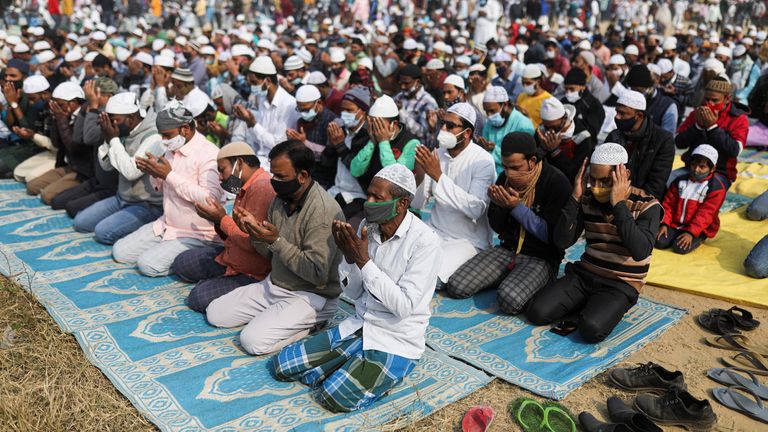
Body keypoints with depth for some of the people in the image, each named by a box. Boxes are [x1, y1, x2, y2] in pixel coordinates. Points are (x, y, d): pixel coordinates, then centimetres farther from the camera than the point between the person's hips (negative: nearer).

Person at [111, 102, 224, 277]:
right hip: (166, 225, 9)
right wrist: (154, 173, -5)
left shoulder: (209, 154, -19)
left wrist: (169, 175, -25)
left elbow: (211, 199, -30)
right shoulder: (172, 149, 8)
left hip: (196, 234, -9)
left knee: (148, 265, -20)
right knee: (120, 252, 5)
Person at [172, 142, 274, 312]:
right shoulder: (246, 187, 11)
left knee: (198, 299, -19)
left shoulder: (261, 189, -23)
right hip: (230, 257, 11)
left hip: (253, 273, -10)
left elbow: (251, 242, -29)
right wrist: (217, 219, -3)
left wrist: (222, 219, -17)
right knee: (181, 263, 15)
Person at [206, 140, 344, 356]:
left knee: (253, 341, -22)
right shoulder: (281, 199, 3)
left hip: (310, 296, -8)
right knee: (215, 313, 6)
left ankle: (310, 323, -2)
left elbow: (317, 273, -25)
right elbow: (271, 254, 10)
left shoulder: (323, 211, -23)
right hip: (274, 285, 8)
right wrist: (254, 230, -10)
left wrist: (276, 241, -26)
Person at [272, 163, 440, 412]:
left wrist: (364, 261, -25)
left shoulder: (424, 242, -19)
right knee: (282, 365, 1)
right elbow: (353, 294, 4)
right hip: (358, 327, 7)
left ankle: (379, 377, 2)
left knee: (336, 396, -24)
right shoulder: (367, 227, -1)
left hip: (398, 343, -6)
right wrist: (349, 257, -15)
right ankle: (355, 370, 10)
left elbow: (404, 306, -23)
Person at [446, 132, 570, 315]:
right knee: (455, 287, -11)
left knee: (510, 299, -33)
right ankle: (509, 278, 10)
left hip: (542, 257, -5)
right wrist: (498, 205, -14)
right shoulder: (506, 177, 2)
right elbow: (497, 226, 8)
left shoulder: (556, 182, -15)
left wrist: (517, 207, -21)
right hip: (508, 249, 6)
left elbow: (551, 235, -16)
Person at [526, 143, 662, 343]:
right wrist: (575, 197, -16)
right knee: (536, 313, -15)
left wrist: (619, 204, -27)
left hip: (621, 284, -4)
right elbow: (561, 242, -7)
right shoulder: (587, 200, 1)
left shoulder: (647, 205, -10)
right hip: (584, 274, 4)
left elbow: (640, 252, -27)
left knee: (591, 329, -30)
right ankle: (589, 304, 9)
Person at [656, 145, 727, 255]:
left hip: (699, 229, -4)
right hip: (675, 224, 4)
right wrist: (664, 224, -7)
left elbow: (706, 214, -16)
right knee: (660, 242, -19)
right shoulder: (680, 180, 7)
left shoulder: (717, 187, -8)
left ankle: (696, 239, 5)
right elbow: (669, 203, 7)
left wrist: (690, 232, -25)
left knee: (680, 248, -26)